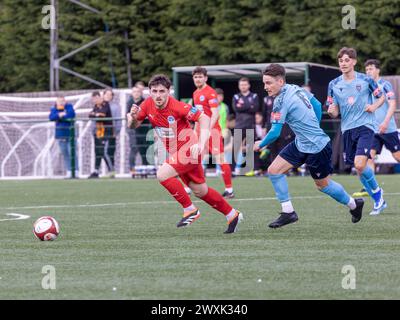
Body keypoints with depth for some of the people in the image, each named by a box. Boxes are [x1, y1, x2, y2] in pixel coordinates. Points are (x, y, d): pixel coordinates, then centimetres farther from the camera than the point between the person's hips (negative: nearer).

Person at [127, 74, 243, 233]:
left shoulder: (177, 106, -24)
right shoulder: (148, 104, -7)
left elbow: (204, 119, -22)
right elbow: (133, 125, 5)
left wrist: (201, 144, -33)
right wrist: (133, 117, -20)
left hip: (189, 149, -7)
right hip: (175, 152, 7)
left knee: (162, 174, -24)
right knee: (200, 191, 14)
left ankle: (190, 210, -9)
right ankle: (232, 215, 31)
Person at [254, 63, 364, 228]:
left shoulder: (281, 101, -24)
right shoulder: (296, 89, 1)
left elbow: (275, 133, -23)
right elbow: (317, 105, 13)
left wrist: (260, 145, -4)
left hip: (316, 147, -9)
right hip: (300, 144, 9)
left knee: (323, 184, 10)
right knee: (274, 170, 1)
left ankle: (354, 204, 33)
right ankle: (288, 212, 4)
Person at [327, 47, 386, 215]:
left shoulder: (365, 80, -3)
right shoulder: (334, 84, 5)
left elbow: (381, 97, 10)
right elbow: (334, 112, 8)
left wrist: (374, 106, -10)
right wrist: (331, 111, -15)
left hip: (365, 126, -4)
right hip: (347, 129, 4)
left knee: (360, 165, -20)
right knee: (359, 169, 5)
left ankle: (377, 192, 6)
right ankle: (379, 201, 22)